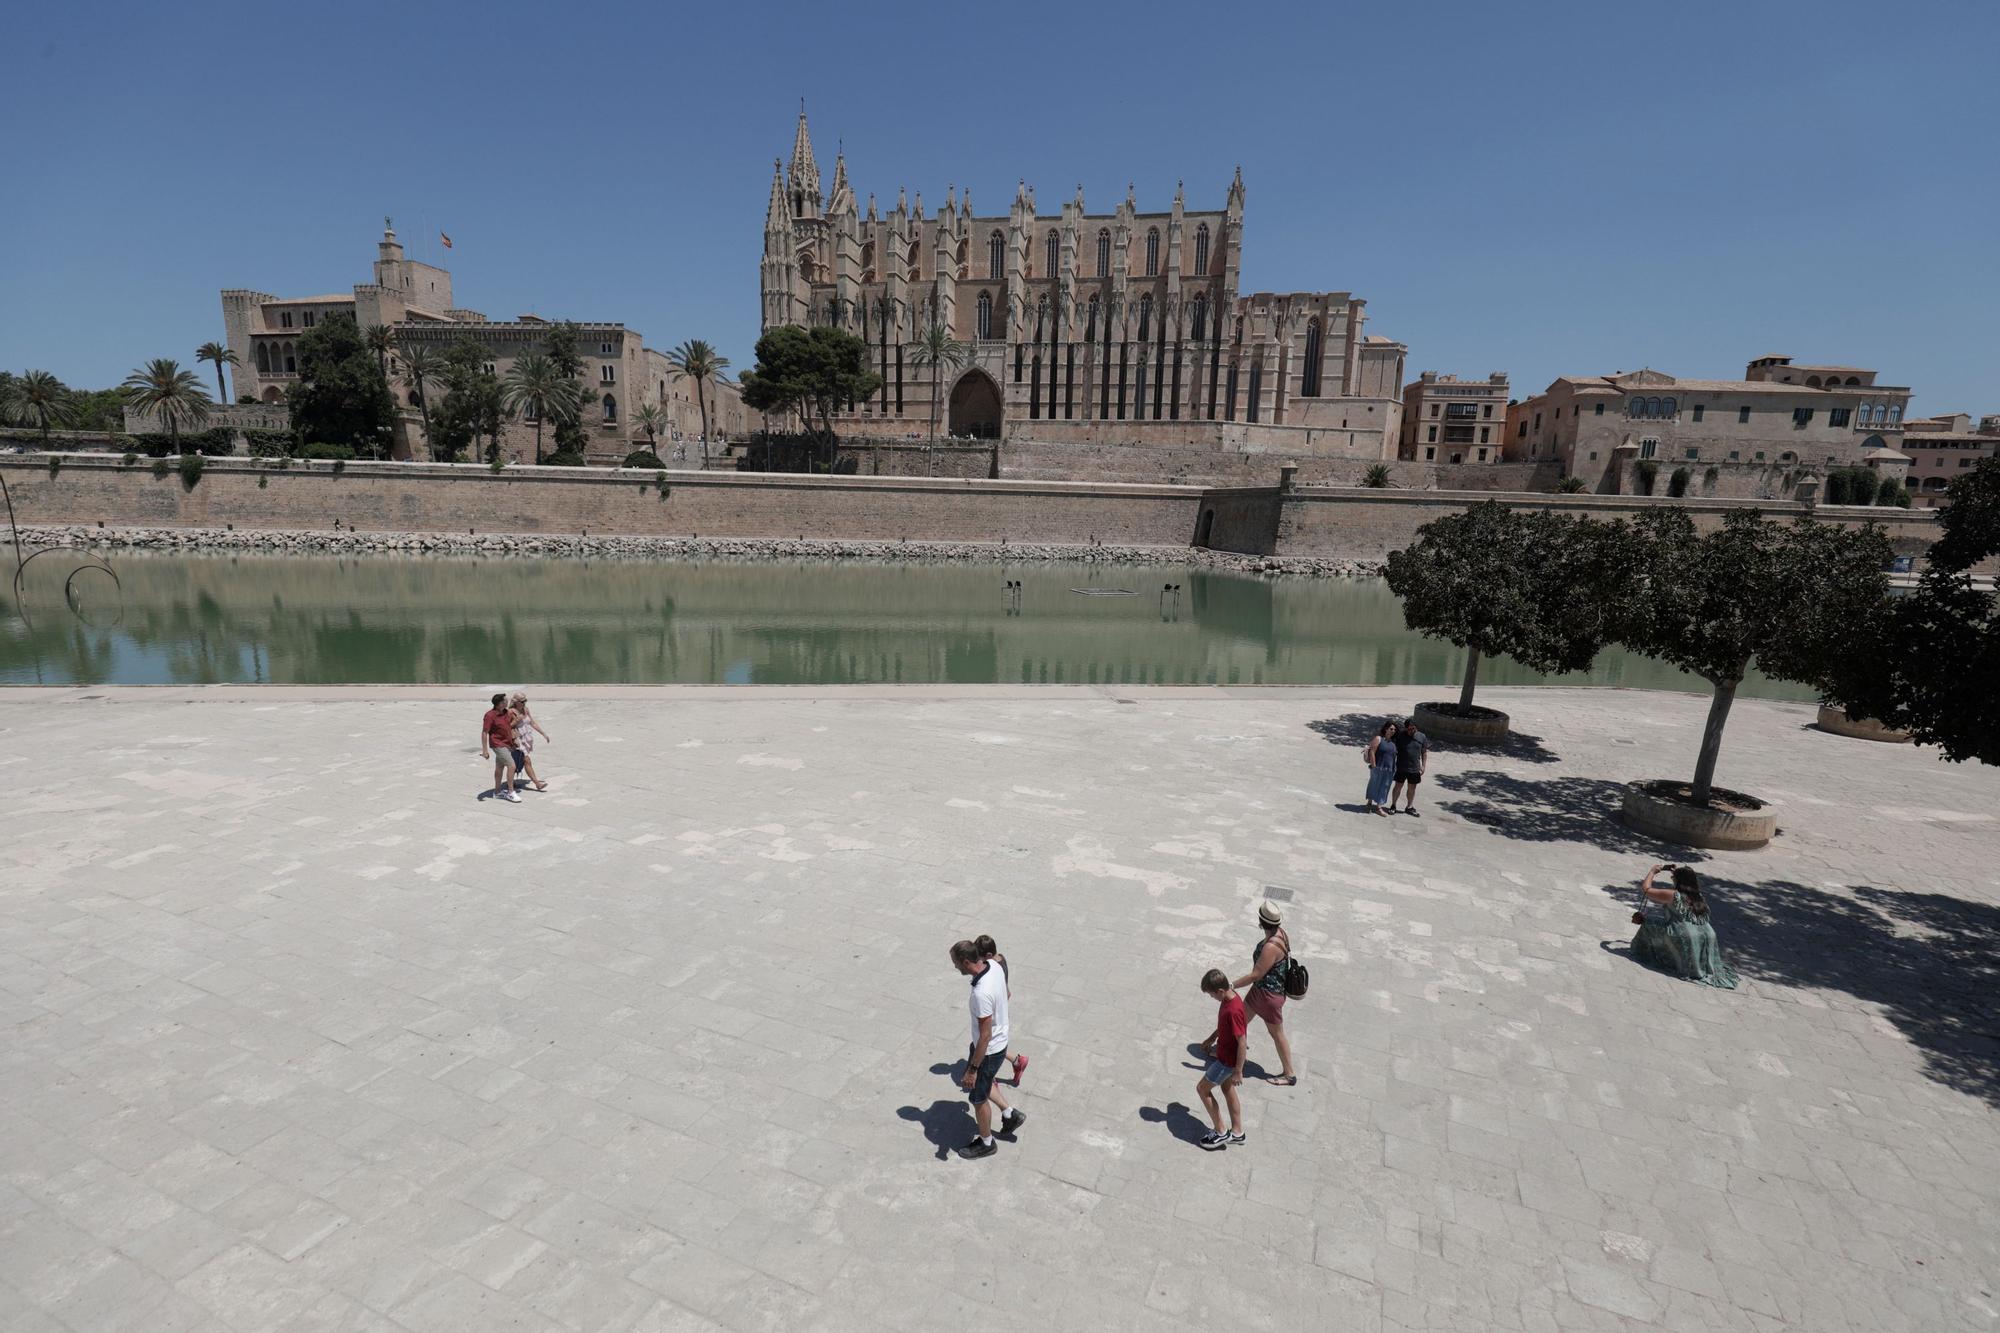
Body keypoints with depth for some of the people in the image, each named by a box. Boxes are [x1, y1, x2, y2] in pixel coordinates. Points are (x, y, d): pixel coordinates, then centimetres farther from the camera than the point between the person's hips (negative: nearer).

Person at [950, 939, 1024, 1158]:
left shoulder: (981, 993, -38)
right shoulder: (994, 966, -12)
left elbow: (985, 1036, -30)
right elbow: (1005, 995, 8)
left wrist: (972, 1069, -20)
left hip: (989, 1050, -8)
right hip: (1000, 1040, 9)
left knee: (977, 1097, 16)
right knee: (983, 1082, 31)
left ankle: (986, 1143, 37)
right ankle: (1010, 1114, 41)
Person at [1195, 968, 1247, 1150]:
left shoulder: (1233, 1011, -34)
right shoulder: (1229, 998, -6)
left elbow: (1242, 1043, -28)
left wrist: (1238, 1071, -21)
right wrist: (1211, 1039, 22)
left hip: (1228, 1060, -9)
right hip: (1224, 1051, 9)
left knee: (1202, 1088, 5)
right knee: (1227, 1089, 22)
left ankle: (1221, 1134, 16)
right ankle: (1237, 1132, 37)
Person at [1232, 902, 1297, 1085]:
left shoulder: (1271, 947, -35)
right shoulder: (1280, 933, -7)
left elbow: (1256, 975, -29)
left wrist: (1231, 986, -23)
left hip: (1269, 994, -9)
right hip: (1260, 988, 9)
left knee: (1277, 1034, 9)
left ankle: (1289, 1075, 26)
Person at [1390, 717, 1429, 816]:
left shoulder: (1422, 737, -1)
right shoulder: (1400, 735, -8)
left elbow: (1425, 752, 6)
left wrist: (1423, 766, 2)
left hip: (1415, 769, 2)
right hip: (1401, 768, -2)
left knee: (1412, 788, 13)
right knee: (1398, 786, 5)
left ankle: (1409, 807, 27)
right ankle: (1393, 805, 18)